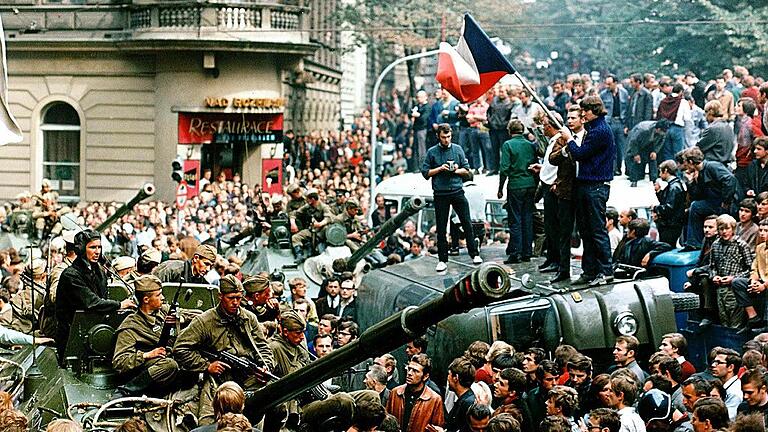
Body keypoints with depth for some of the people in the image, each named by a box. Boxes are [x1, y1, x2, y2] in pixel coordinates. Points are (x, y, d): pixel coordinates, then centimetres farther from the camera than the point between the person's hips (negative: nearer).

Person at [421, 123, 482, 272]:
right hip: (441, 194, -1)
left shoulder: (457, 150, 8)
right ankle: (442, 260, 9)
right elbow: (425, 173, 2)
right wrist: (440, 169, -10)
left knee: (467, 223, 0)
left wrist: (457, 170, -9)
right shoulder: (432, 152, 3)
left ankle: (474, 254, 10)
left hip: (457, 191, 1)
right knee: (441, 228, 3)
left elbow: (467, 171, 11)